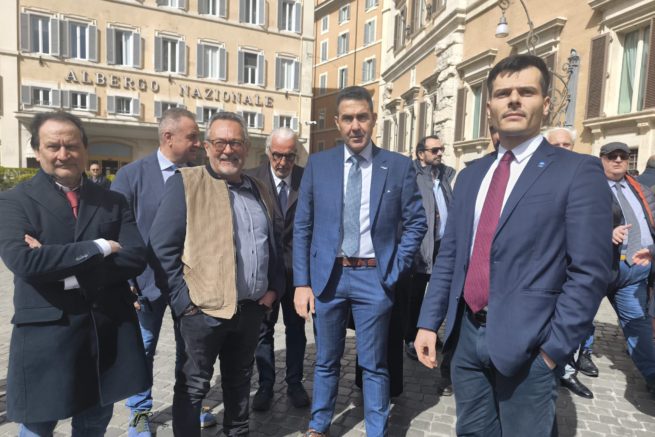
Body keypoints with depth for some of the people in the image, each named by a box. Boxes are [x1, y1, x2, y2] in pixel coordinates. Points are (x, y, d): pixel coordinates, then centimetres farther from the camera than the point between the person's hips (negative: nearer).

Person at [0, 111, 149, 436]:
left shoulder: (113, 202, 5)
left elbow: (135, 258, -7)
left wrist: (61, 267, -15)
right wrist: (99, 247, -17)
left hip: (109, 332, 3)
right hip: (46, 334, -2)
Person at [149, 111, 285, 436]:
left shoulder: (259, 190, 10)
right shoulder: (185, 183, -7)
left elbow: (272, 245, 16)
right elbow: (161, 247, -11)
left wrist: (274, 288, 6)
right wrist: (183, 300, -14)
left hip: (251, 309, 6)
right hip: (204, 309, -5)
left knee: (240, 381, 22)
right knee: (193, 386, 11)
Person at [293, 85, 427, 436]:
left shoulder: (399, 166, -1)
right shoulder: (317, 164, 1)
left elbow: (416, 222, 4)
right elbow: (302, 228, 1)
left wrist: (396, 269, -4)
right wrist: (302, 283, -3)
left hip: (374, 277, -1)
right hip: (328, 275, 2)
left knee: (374, 365, 11)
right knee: (326, 361, 18)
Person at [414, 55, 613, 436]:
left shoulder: (578, 171, -7)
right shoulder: (471, 175, 9)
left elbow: (590, 272, -11)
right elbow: (450, 254, 9)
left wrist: (554, 348, -13)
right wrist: (429, 322, 4)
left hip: (526, 343, -5)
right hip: (466, 334, 5)